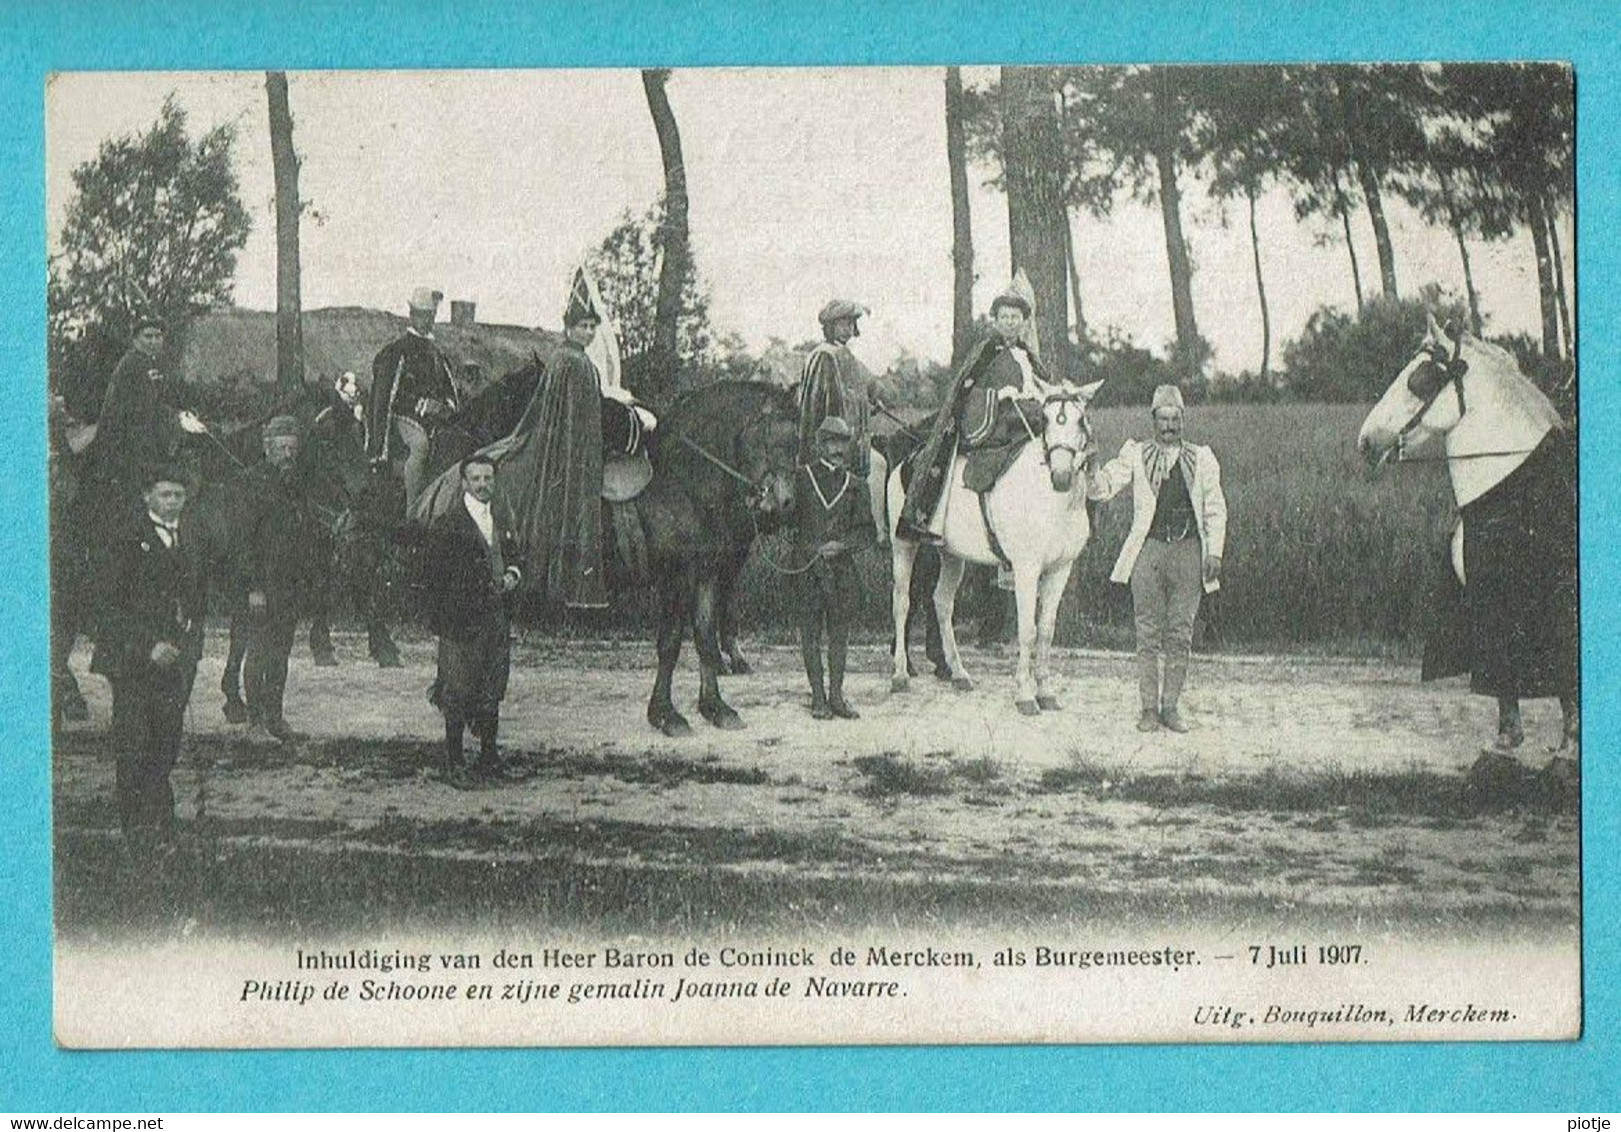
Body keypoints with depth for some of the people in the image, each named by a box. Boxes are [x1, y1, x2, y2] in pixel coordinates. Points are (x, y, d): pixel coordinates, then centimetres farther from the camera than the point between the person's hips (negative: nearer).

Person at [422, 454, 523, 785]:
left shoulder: (501, 517, 11)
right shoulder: (447, 524, -10)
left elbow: (512, 556, 23)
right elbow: (434, 574, -9)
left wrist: (512, 575, 1)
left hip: (495, 618, 6)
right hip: (460, 621, -6)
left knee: (492, 692, 12)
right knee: (458, 695, -2)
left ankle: (489, 755, 23)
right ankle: (454, 762, 6)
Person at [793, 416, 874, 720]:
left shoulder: (852, 483, 10)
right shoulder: (802, 477, 2)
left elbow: (866, 529, 9)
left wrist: (841, 544, -8)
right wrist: (807, 548, -9)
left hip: (843, 566, 3)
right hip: (809, 566, -3)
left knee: (840, 630, 5)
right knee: (811, 630, 0)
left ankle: (836, 694, 13)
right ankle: (818, 698, 6)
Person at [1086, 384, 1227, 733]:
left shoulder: (1201, 459, 10)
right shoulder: (1136, 456, 7)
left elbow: (1215, 510, 11)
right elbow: (1102, 489, 0)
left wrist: (1214, 553, 2)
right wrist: (1090, 471, -22)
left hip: (1189, 551, 1)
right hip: (1148, 550, -1)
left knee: (1180, 634, 3)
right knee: (1148, 633, 1)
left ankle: (1170, 706, 10)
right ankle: (1148, 707, 7)